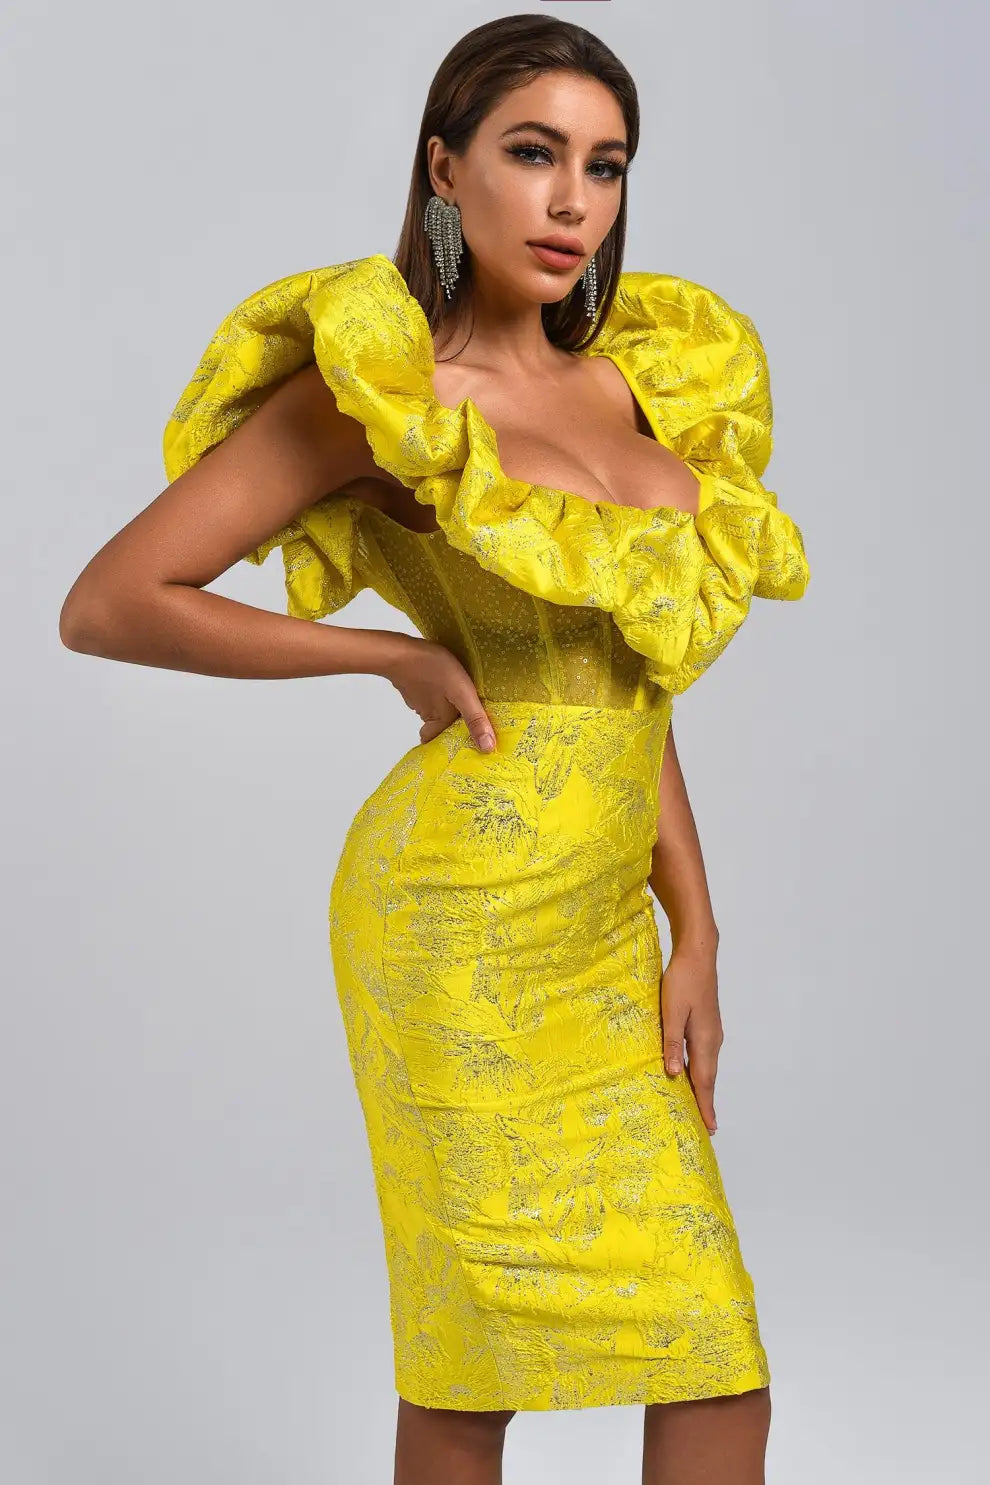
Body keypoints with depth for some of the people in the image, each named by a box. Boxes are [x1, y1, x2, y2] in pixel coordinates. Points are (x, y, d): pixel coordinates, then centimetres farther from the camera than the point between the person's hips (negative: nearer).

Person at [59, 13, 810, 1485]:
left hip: (606, 932, 7)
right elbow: (109, 605, -10)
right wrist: (398, 656, -10)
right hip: (466, 925, -6)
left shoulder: (620, 377, 11)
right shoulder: (379, 383, -9)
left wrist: (694, 934, 9)